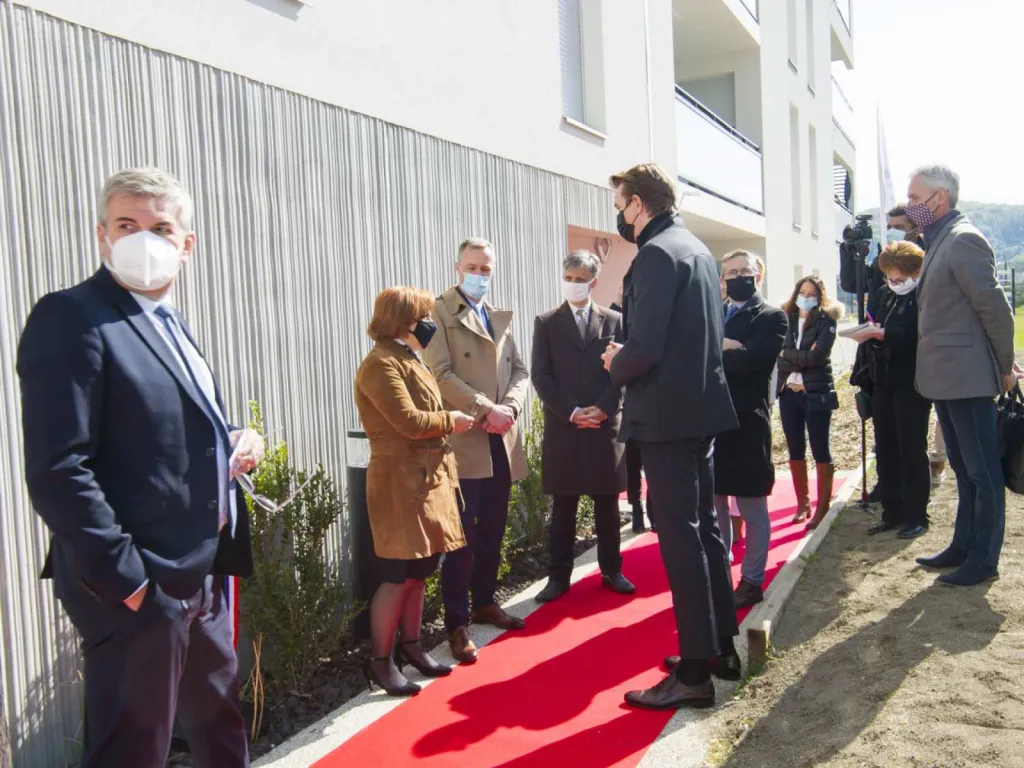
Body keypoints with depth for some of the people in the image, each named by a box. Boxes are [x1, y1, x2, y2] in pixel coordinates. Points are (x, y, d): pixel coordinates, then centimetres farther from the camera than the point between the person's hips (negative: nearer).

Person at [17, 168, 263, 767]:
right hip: (141, 585, -9)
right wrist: (125, 578, -21)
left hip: (204, 572, 9)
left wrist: (237, 443, 2)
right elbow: (58, 472, -21)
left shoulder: (171, 324, 13)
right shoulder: (71, 317, -15)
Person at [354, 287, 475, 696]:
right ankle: (380, 661, 9)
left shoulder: (409, 359, 17)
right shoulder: (381, 363, -15)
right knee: (398, 576, -3)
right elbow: (409, 422, -22)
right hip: (400, 483, -10)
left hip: (428, 477, 10)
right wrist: (450, 420, -8)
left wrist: (448, 421, 2)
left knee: (419, 572, 15)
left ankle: (410, 646, 27)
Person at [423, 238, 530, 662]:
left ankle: (485, 602, 30)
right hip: (462, 441, -6)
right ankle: (457, 623, 8)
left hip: (502, 441, 6)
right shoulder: (439, 311, -3)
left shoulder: (501, 317, 18)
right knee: (462, 537, -2)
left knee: (492, 532, 15)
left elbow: (519, 371, 13)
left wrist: (509, 407, -7)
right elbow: (441, 373, -13)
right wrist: (486, 408, -19)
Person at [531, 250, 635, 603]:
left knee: (607, 505, 9)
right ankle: (559, 576, 13)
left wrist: (602, 408, -11)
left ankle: (612, 571, 21)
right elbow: (540, 376, -1)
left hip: (606, 425, 1)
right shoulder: (546, 323, 6)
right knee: (562, 509, 5)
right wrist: (572, 412, -12)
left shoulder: (614, 321, 8)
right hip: (562, 427, -1)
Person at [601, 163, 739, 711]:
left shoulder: (656, 255, -16)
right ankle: (721, 647, 29)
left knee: (681, 540, -4)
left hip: (667, 415, -10)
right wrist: (628, 355, 15)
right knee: (704, 528, 17)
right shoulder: (698, 250, 14)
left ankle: (694, 674, 5)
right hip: (702, 408, 10)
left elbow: (644, 348, -24)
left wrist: (616, 366, -3)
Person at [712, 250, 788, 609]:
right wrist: (723, 348, -15)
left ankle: (752, 581, 17)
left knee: (752, 510, 6)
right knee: (713, 506, 13)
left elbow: (750, 360, -19)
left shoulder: (772, 318, -2)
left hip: (746, 423, -5)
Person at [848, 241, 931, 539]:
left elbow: (916, 337, -22)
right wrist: (865, 333, -8)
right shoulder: (884, 296, 11)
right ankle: (892, 512, 19)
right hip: (883, 383, 7)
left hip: (911, 384, -7)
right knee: (885, 450, 10)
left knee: (912, 450, 0)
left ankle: (916, 516, 11)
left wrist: (879, 333, -25)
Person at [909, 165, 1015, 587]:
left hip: (967, 377, -10)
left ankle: (984, 559, 12)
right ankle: (963, 547, 29)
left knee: (982, 471, 2)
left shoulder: (963, 240, -16)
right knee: (963, 468, 17)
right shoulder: (940, 240, 14)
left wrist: (1004, 366, -8)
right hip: (946, 378, 10)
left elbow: (995, 307, -16)